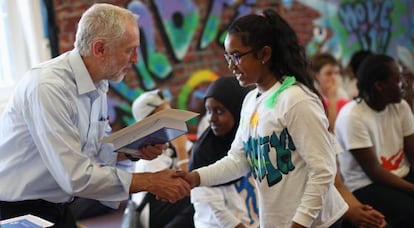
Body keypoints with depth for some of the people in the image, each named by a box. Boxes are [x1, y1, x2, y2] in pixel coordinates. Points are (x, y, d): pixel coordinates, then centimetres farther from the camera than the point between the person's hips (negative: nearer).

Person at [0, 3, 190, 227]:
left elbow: (98, 148, 8)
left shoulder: (98, 83, -1)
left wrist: (135, 149, -10)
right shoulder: (48, 87, -27)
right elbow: (76, 177, -29)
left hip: (54, 207, 8)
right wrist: (149, 182, -23)